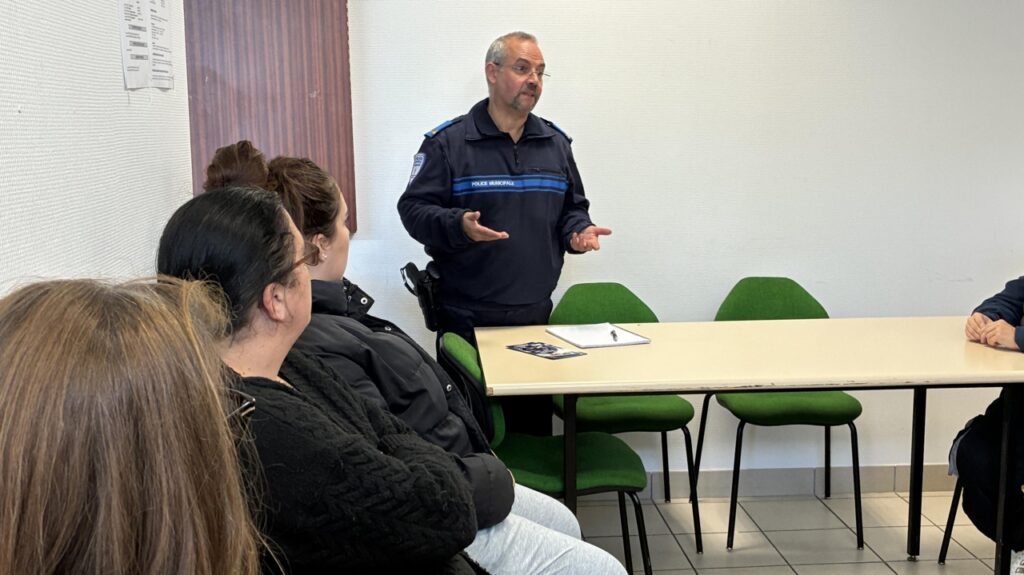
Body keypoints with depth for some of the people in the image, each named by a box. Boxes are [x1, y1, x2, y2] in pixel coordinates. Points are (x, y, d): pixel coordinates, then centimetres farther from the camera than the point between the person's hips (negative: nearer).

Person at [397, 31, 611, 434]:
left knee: (534, 423, 10)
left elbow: (572, 208, 21)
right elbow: (413, 208, -6)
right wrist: (459, 227, -24)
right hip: (467, 318, -4)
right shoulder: (447, 142, -4)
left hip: (536, 313, 5)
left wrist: (578, 231, -1)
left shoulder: (555, 143, 12)